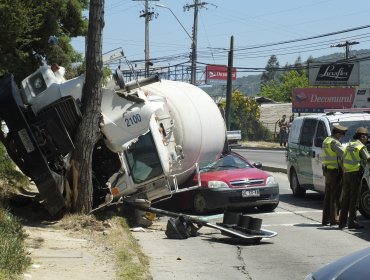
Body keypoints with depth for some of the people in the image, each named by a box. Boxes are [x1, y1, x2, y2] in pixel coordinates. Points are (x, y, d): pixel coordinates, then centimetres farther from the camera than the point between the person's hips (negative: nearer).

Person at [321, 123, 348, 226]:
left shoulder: (326, 141, 15)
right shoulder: (334, 142, -15)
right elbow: (343, 154, -19)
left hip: (327, 171, 9)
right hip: (335, 171, -9)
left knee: (328, 195, 13)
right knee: (335, 195, -6)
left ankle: (325, 219, 15)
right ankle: (334, 219, -6)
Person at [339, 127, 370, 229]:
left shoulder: (348, 146, 15)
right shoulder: (361, 146, -8)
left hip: (346, 174, 7)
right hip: (355, 174, -7)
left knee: (345, 198, 11)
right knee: (354, 199, -4)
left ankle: (342, 222, 11)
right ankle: (352, 222, -4)